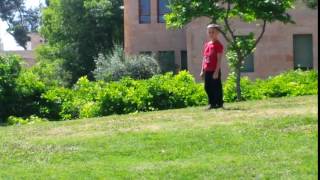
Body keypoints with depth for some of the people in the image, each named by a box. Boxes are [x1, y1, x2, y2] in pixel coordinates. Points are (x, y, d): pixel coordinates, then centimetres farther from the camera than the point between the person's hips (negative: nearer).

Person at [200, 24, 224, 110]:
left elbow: (219, 59, -13)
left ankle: (219, 103, 6)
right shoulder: (206, 45, 13)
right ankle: (212, 103, 21)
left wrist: (216, 71, -17)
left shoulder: (218, 45, -9)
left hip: (214, 71, -7)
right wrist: (202, 70, 13)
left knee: (216, 87, -2)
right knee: (207, 87, 11)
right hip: (207, 71, 7)